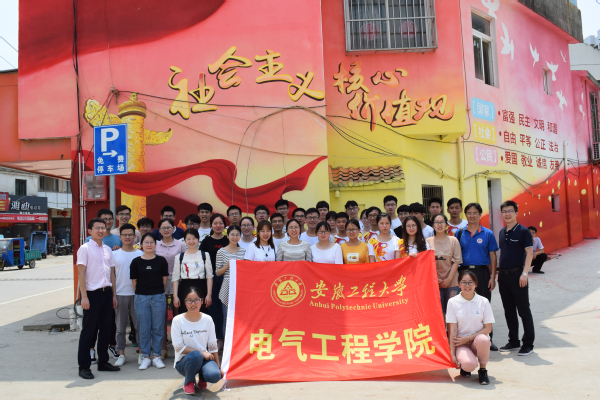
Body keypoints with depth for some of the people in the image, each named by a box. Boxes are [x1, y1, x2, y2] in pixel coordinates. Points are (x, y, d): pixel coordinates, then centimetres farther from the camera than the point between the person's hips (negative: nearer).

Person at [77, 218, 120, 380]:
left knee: (105, 329, 11)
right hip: (93, 294, -6)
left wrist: (114, 294, 12)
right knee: (88, 331, 0)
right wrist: (84, 297, -15)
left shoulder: (107, 249, 13)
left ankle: (103, 362, 23)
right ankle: (84, 366, 10)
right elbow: (81, 273, -10)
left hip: (107, 292, 6)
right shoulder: (85, 248, -5)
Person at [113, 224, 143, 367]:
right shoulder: (114, 254, 5)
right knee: (120, 326, 7)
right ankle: (121, 354, 17)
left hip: (137, 294, 0)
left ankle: (141, 353, 14)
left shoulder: (141, 254, 5)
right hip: (120, 294, 0)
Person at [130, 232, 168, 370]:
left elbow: (164, 279, 7)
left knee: (158, 328, 5)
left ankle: (156, 356, 16)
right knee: (144, 329, 5)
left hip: (158, 298, 0)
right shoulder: (136, 262, 2)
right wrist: (141, 293, 3)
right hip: (141, 298, 0)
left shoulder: (161, 261, 2)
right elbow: (134, 281, 5)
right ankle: (146, 357, 16)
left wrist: (158, 292, 5)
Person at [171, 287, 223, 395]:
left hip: (204, 359, 2)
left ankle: (202, 379, 10)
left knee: (214, 376, -29)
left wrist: (219, 367, 4)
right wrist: (202, 352, -17)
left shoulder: (207, 320, -1)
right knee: (196, 355, -37)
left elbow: (213, 346, 4)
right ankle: (188, 382, -5)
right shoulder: (177, 321, -9)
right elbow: (179, 347, -11)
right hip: (183, 361, -2)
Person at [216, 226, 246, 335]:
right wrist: (227, 266, -13)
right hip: (228, 288, -2)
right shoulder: (221, 252, 1)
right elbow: (218, 273, 3)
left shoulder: (244, 251, 10)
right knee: (227, 318, 1)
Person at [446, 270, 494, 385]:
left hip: (478, 340, 1)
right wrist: (452, 354, -10)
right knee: (469, 364, -32)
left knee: (483, 339, -36)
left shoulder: (483, 302, -1)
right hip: (461, 343, -1)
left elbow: (488, 328, -2)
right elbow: (453, 329, -6)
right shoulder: (453, 302, -4)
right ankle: (464, 366, 8)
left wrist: (468, 338, -13)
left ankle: (483, 370, -8)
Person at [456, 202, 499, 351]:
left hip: (482, 272, -1)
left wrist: (493, 277, -3)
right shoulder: (459, 233, 6)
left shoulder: (488, 233, 3)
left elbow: (492, 256, 4)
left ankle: (487, 339, 18)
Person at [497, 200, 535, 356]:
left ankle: (528, 343, 10)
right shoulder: (502, 232, 13)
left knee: (524, 310, 0)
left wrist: (524, 273, -18)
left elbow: (529, 252, -11)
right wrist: (498, 271, 14)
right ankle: (513, 341, 23)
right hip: (503, 275, 7)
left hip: (517, 274, -7)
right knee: (509, 310, 13)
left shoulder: (523, 231, -6)